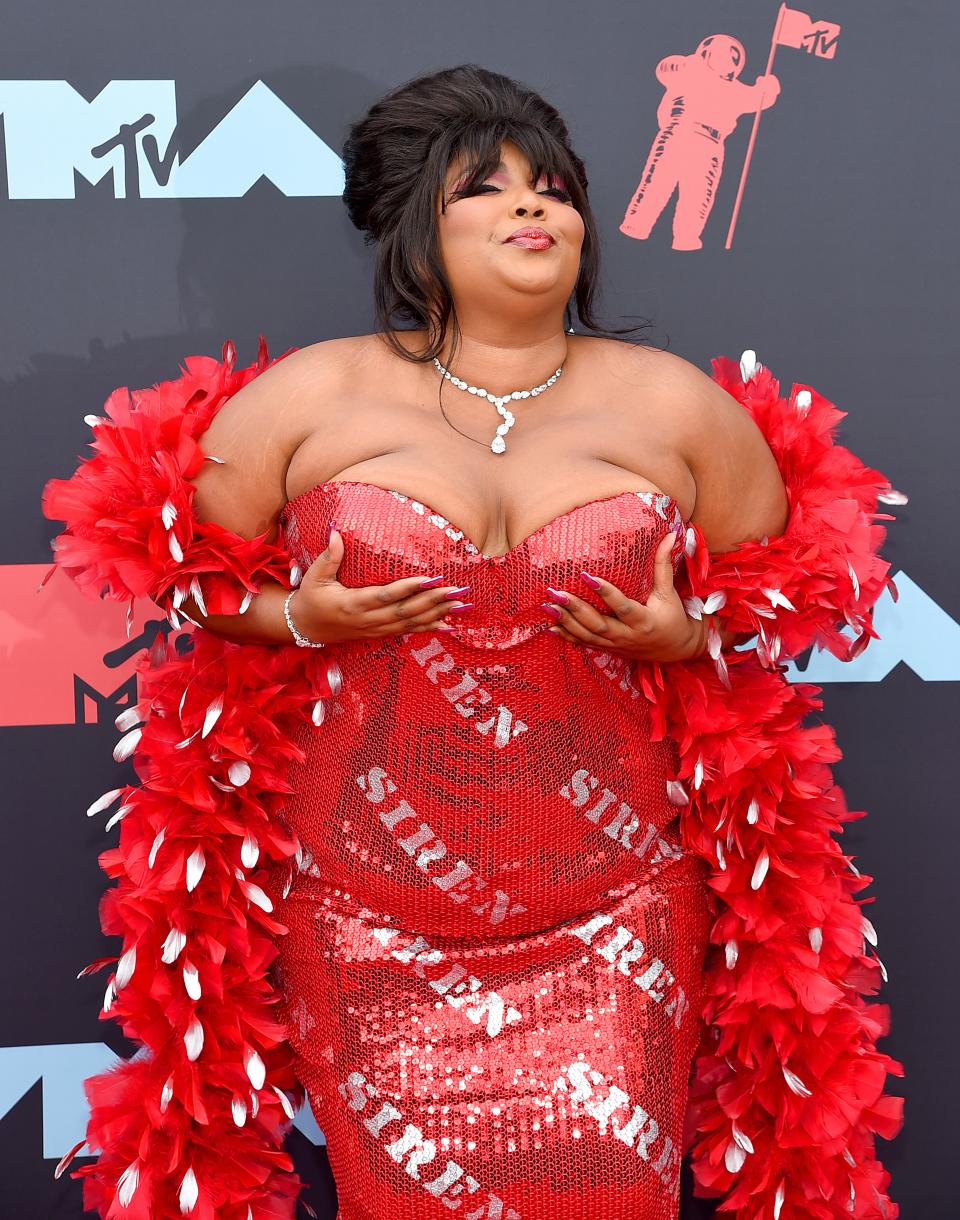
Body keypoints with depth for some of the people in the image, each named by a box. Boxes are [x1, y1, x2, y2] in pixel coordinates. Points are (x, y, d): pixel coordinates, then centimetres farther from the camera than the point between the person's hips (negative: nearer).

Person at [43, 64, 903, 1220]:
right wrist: (297, 619, -9)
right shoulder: (311, 395, 2)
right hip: (371, 914, 0)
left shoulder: (677, 406, 5)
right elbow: (176, 561, 9)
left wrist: (689, 639, -5)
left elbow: (792, 583, 14)